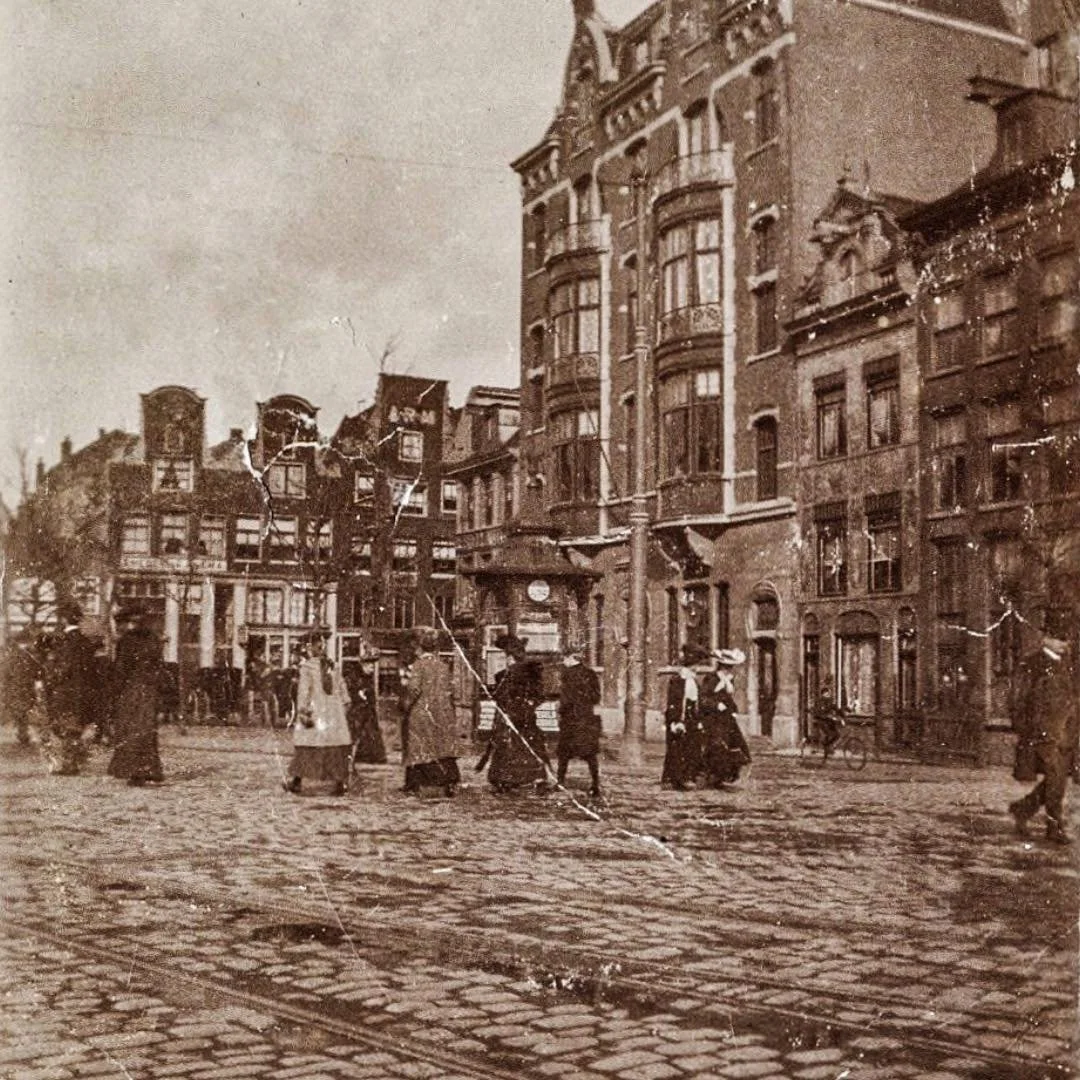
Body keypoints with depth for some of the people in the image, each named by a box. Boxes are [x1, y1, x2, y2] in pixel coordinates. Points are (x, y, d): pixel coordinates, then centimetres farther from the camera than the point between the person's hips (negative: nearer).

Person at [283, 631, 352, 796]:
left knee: (305, 745, 7)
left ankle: (296, 780, 14)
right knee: (335, 746, 4)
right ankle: (340, 781, -1)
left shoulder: (306, 666, -7)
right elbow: (342, 687, 9)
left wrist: (302, 711, -14)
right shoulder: (332, 665, 6)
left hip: (314, 710, -3)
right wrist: (343, 707, 16)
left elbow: (304, 690, -14)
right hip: (333, 711, 3)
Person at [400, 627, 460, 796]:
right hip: (442, 713, 4)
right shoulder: (443, 667, 6)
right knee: (445, 749, 5)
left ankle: (413, 785, 8)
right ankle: (451, 781, -4)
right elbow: (449, 690, 9)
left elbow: (414, 689, -17)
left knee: (416, 749, 4)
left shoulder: (417, 666, -10)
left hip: (420, 713, -4)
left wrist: (405, 706, -3)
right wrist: (452, 713, 17)